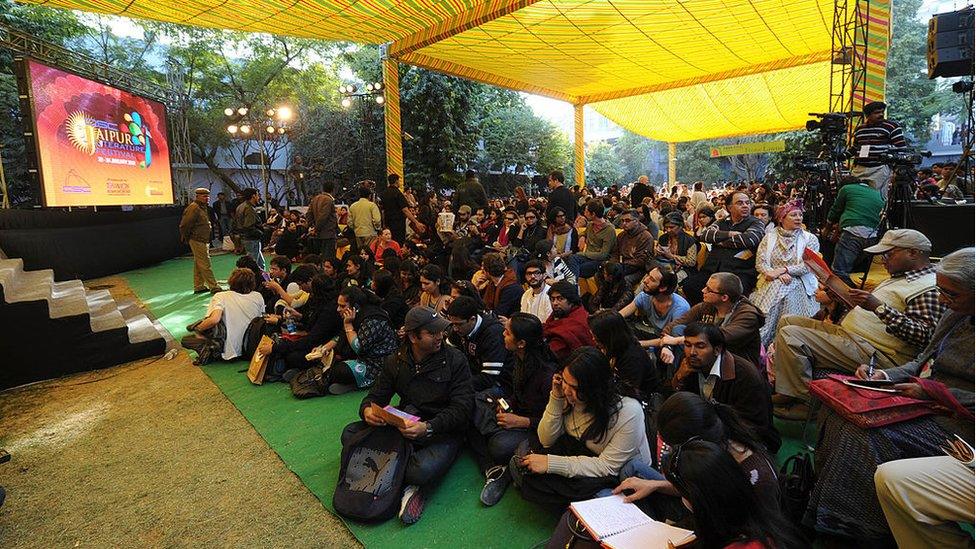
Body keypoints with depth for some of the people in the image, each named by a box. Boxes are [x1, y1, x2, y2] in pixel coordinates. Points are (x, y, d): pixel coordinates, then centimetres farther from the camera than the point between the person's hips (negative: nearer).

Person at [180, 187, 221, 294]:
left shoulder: (202, 207, 15)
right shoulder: (193, 208, -17)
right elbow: (184, 225, -19)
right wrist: (186, 238, -8)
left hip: (203, 241, 10)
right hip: (198, 241, -10)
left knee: (199, 264, 15)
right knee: (205, 265, -7)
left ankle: (199, 287, 23)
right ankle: (214, 287, -4)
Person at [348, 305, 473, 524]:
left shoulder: (455, 360, -8)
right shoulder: (395, 361, 5)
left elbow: (462, 407, -14)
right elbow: (376, 396, 8)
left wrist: (428, 428, -29)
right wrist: (367, 411, -18)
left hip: (443, 430, -5)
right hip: (403, 424, 6)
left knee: (425, 470, -37)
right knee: (350, 434, -11)